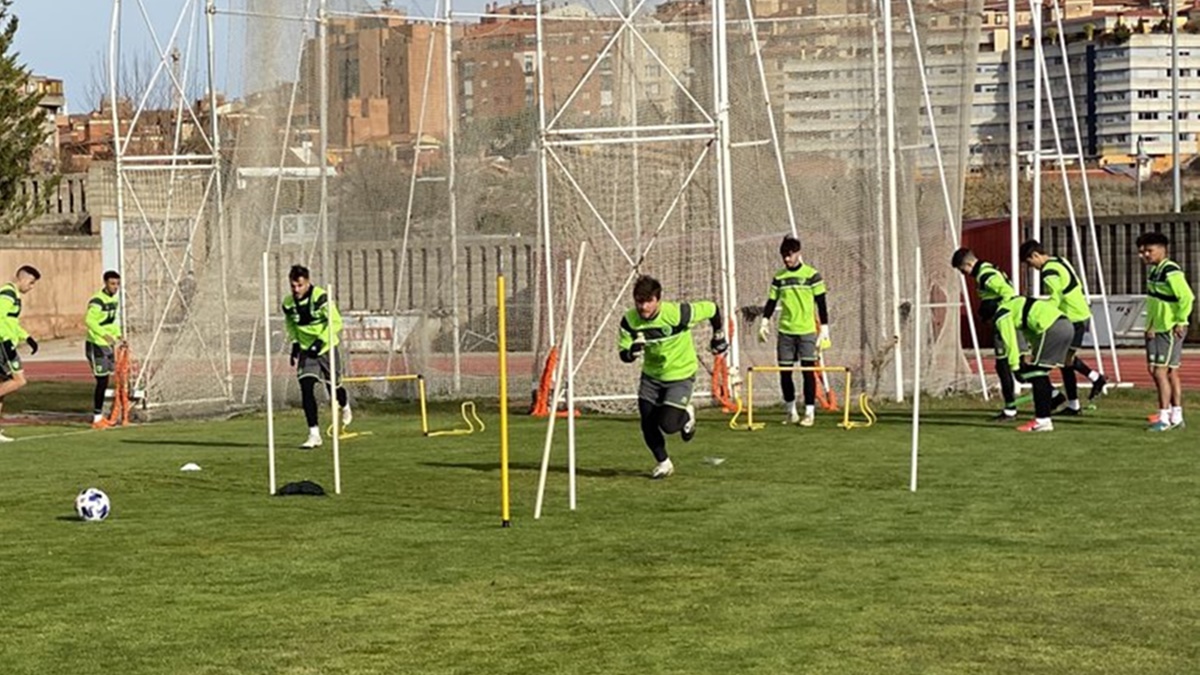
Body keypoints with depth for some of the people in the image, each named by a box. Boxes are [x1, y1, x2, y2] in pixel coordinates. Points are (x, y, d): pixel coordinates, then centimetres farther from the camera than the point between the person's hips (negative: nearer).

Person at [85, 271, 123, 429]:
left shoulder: (114, 300, 11)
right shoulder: (97, 301, -18)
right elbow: (89, 320, -30)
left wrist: (117, 335, 11)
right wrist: (104, 334, -42)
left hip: (108, 345, 9)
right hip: (96, 345, -9)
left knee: (104, 381, 12)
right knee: (102, 381, -10)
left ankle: (99, 416, 21)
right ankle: (97, 419, -4)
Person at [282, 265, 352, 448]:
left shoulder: (320, 297, -19)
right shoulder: (288, 304, -3)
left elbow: (335, 322, -21)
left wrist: (320, 341, -27)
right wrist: (295, 344, 4)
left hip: (327, 348, -3)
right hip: (306, 351, 3)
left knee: (333, 387, 8)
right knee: (306, 389, -13)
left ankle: (345, 407, 47)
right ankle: (314, 435, -11)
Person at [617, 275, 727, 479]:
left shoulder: (677, 313, -27)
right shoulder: (629, 321, -15)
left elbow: (712, 309, -13)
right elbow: (623, 353, -8)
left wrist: (718, 335, 4)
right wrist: (633, 352, -34)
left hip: (680, 375, -4)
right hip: (651, 376, 4)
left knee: (668, 424, -16)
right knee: (648, 426, -2)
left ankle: (686, 416, 20)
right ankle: (663, 462, 24)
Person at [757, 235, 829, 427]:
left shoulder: (812, 275, -2)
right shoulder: (779, 277, 9)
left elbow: (821, 304, -1)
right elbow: (771, 302, 13)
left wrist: (824, 329, -5)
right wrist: (764, 322, 0)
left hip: (807, 331, -4)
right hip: (785, 331, 4)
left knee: (808, 371, -5)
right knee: (784, 373, 4)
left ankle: (809, 413, 0)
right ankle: (791, 412, 17)